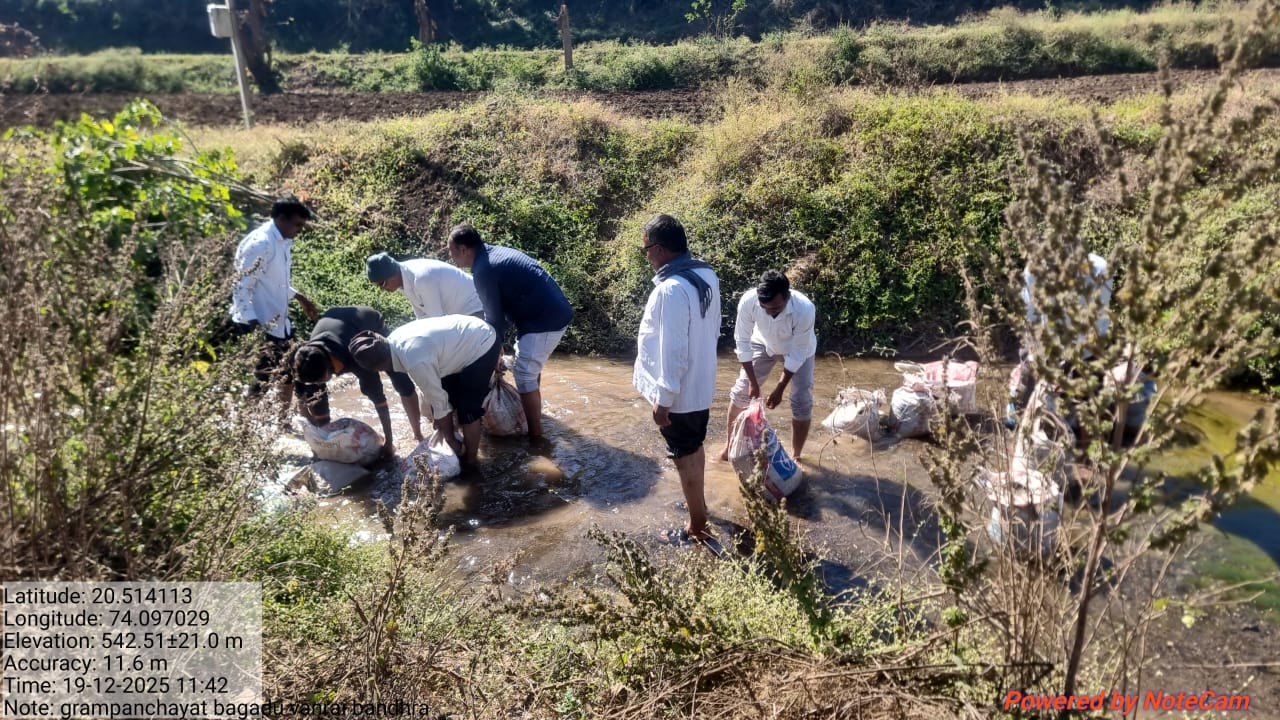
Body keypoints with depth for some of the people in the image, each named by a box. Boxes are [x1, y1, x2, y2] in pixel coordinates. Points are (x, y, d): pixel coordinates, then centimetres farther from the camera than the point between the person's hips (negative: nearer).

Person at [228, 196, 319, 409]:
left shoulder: (284, 242, 10)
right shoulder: (259, 244, -18)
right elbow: (241, 287, -21)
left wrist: (299, 297, 21)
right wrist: (253, 324, -28)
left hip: (278, 324, 9)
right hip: (259, 326, -9)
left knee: (287, 378, 16)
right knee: (257, 385, -2)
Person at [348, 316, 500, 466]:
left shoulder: (415, 362, -31)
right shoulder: (394, 339, -5)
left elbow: (439, 401, -18)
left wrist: (450, 438, -5)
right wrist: (435, 417, 15)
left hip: (483, 346, -9)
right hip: (468, 336, 9)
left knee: (468, 411, -2)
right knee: (449, 399, 15)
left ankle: (470, 461, 18)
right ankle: (455, 450, 31)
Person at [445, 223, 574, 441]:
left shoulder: (484, 270, -16)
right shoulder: (493, 253, 15)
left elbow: (495, 316, -10)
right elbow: (497, 308, 20)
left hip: (546, 318, -10)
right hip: (554, 311, 10)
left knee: (524, 374, -5)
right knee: (530, 366, 25)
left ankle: (535, 435, 1)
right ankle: (533, 410, 43)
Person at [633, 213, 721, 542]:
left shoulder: (672, 290, -29)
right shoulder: (706, 274, -1)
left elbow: (673, 351, -26)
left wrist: (663, 398, -18)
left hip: (680, 392, -9)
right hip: (701, 383, 9)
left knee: (685, 457, 7)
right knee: (695, 447, 25)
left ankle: (697, 526, 22)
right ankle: (698, 503, 44)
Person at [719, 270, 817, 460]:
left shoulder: (804, 309, -41)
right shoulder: (748, 301, -36)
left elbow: (798, 353, -28)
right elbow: (742, 341, -22)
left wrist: (779, 389, -24)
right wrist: (752, 382, -20)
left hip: (799, 349, -2)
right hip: (764, 343, 2)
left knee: (802, 402, -7)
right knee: (741, 390, 3)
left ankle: (796, 456, 13)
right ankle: (729, 445, 23)